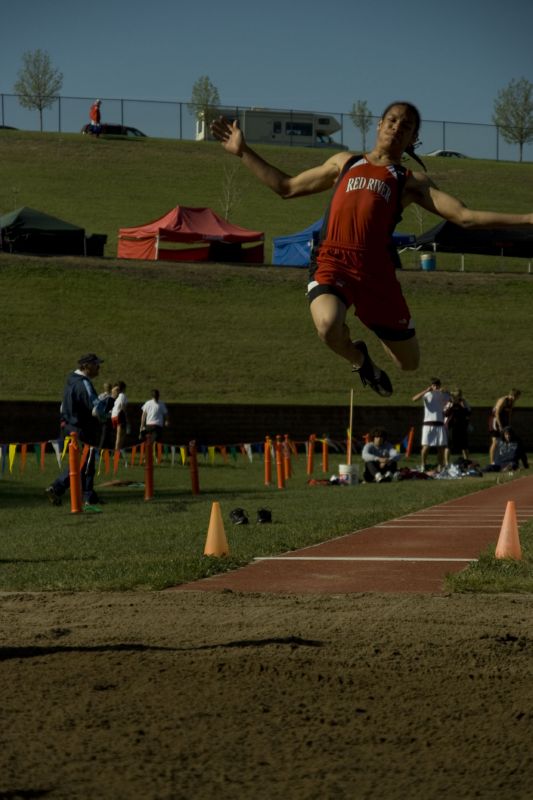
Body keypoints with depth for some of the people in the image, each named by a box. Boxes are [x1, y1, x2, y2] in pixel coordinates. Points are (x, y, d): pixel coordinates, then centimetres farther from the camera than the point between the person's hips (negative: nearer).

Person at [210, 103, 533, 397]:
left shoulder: (411, 181, 14)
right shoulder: (345, 162, 22)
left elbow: (465, 216, 5)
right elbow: (287, 186, 30)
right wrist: (243, 152, 29)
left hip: (375, 268, 0)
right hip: (331, 261, 0)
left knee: (410, 362, 5)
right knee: (329, 325, -34)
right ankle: (359, 358, 6)